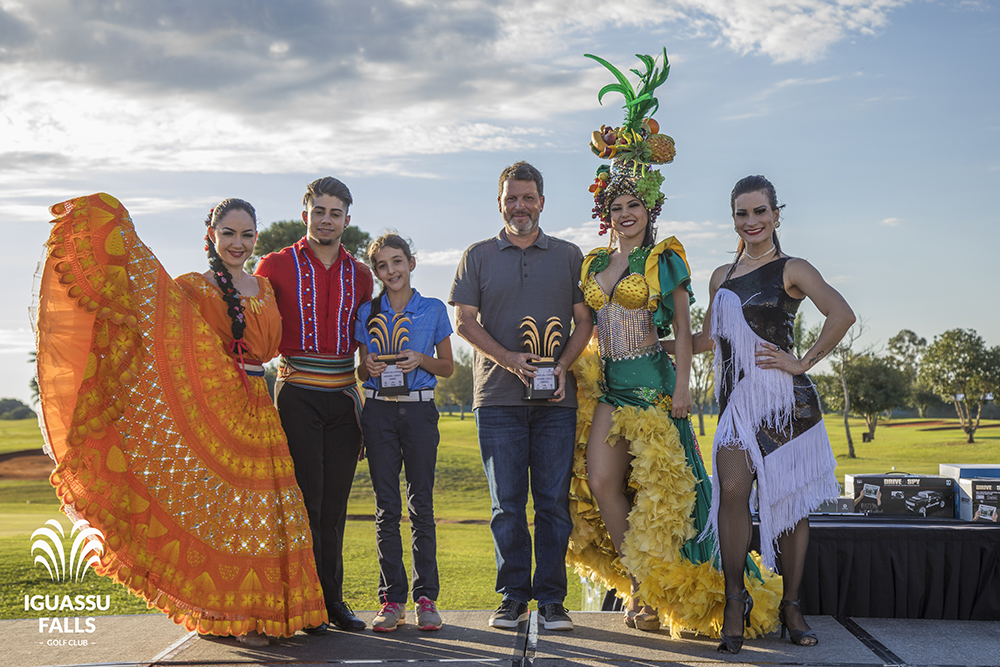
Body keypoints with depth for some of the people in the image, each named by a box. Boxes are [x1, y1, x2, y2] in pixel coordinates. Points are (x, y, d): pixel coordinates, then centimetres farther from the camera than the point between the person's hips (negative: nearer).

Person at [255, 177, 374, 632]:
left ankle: (333, 601, 13)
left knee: (335, 503, 6)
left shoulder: (359, 275, 13)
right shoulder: (276, 266, 2)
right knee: (306, 499, -5)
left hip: (343, 398, 3)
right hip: (297, 395, -3)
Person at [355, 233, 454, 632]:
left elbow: (448, 367, 10)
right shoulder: (367, 313, 9)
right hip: (379, 410, 1)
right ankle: (392, 599, 9)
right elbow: (362, 371, 14)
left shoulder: (433, 310, 6)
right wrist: (368, 367, -8)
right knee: (386, 507, 3)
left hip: (419, 409, -1)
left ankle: (426, 597, 8)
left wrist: (421, 359, -9)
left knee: (421, 505, 1)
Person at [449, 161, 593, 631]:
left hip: (556, 398, 1)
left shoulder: (568, 256, 13)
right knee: (507, 504, 2)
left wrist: (563, 363, -8)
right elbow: (464, 321, 3)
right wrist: (509, 358, -12)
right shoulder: (478, 256, 11)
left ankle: (551, 598, 9)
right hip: (498, 398, 0)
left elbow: (584, 320, 10)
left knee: (554, 501, 0)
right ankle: (513, 596, 12)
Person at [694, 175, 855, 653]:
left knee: (789, 501, 1)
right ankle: (735, 600, -4)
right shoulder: (722, 277, 17)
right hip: (736, 399, 3)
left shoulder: (791, 270, 1)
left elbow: (842, 314, -15)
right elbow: (708, 338, 30)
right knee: (732, 488, -16)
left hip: (784, 399, -3)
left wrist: (803, 363, -13)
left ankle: (791, 607, 13)